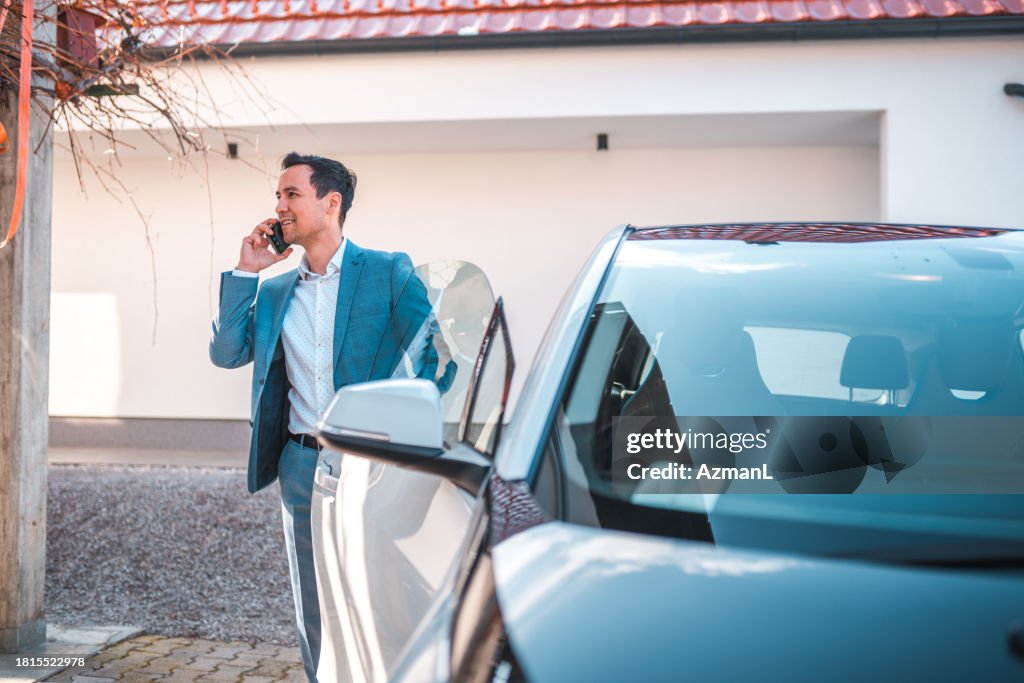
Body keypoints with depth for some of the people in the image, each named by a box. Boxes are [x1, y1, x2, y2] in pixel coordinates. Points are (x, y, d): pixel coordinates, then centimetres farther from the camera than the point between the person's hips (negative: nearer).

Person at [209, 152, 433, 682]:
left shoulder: (389, 273, -2)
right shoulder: (274, 291, 13)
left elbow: (432, 360, -4)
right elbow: (226, 353, 3)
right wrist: (245, 271, 1)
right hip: (303, 465, 5)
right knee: (315, 616, 12)